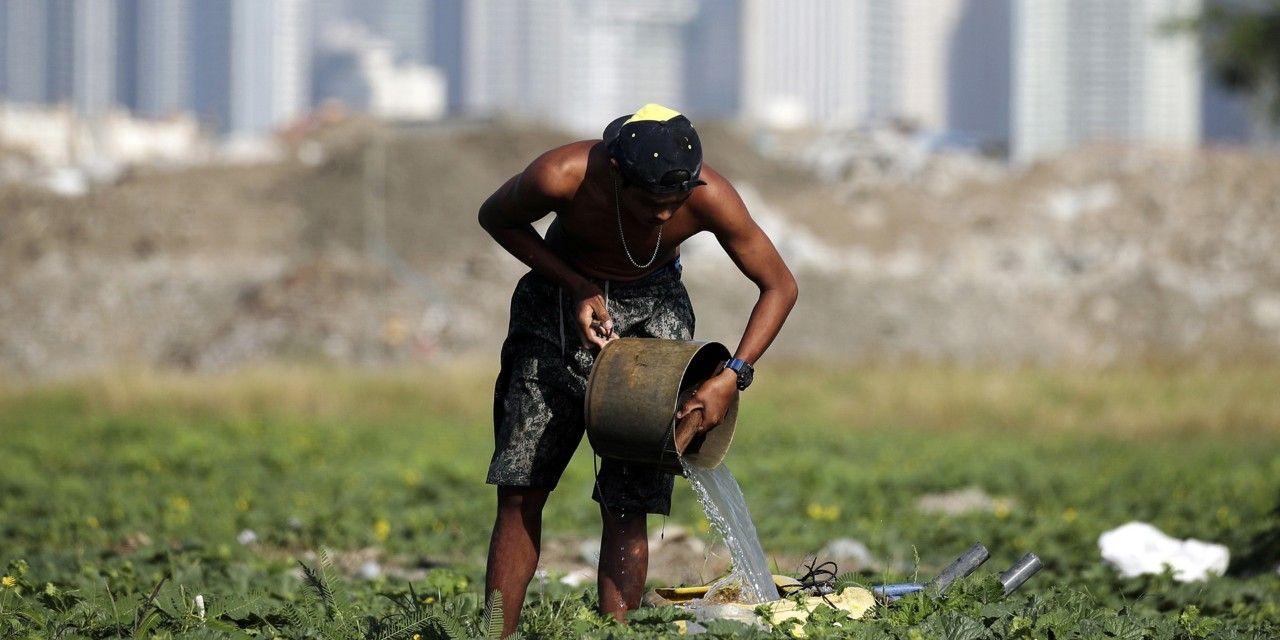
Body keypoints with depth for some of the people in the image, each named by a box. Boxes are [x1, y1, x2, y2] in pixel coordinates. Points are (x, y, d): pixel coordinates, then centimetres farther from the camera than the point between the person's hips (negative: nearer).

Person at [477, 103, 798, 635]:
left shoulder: (709, 197, -29)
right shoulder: (562, 176, -31)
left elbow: (779, 286, -15)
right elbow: (495, 218, -8)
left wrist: (732, 376, -27)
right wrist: (577, 287, -18)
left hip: (651, 311, 0)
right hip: (561, 299, 0)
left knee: (627, 505, -9)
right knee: (519, 492, -5)